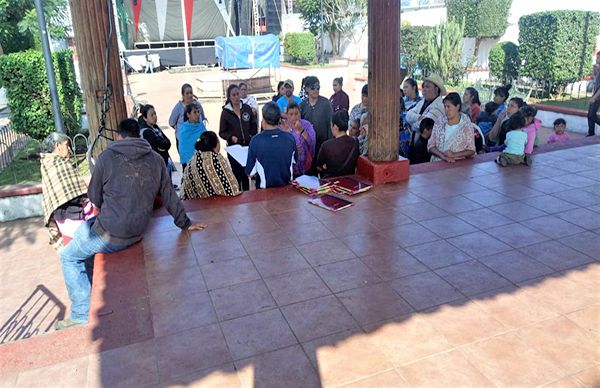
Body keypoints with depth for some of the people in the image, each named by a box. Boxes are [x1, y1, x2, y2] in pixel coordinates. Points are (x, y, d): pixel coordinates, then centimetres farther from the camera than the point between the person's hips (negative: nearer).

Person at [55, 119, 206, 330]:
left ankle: (82, 316, 14)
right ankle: (91, 289, 33)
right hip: (137, 232, 6)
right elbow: (170, 196, 7)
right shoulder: (156, 159, 2)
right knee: (83, 229, 30)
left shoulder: (107, 157, -9)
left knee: (69, 257, 17)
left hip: (111, 235, -6)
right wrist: (185, 223, 17)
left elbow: (94, 197, 1)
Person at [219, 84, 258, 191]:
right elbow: (222, 132, 1)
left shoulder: (247, 108, 5)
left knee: (246, 173, 7)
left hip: (247, 146, 2)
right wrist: (231, 137, -16)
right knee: (236, 173, 0)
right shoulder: (225, 112, -1)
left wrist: (252, 136, 0)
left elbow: (254, 125, 14)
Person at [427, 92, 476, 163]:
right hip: (437, 163, 2)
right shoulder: (439, 123, 8)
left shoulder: (466, 124, 2)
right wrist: (443, 156, -11)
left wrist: (454, 155, -13)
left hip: (458, 163, -2)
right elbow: (430, 146, 5)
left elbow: (471, 151, 2)